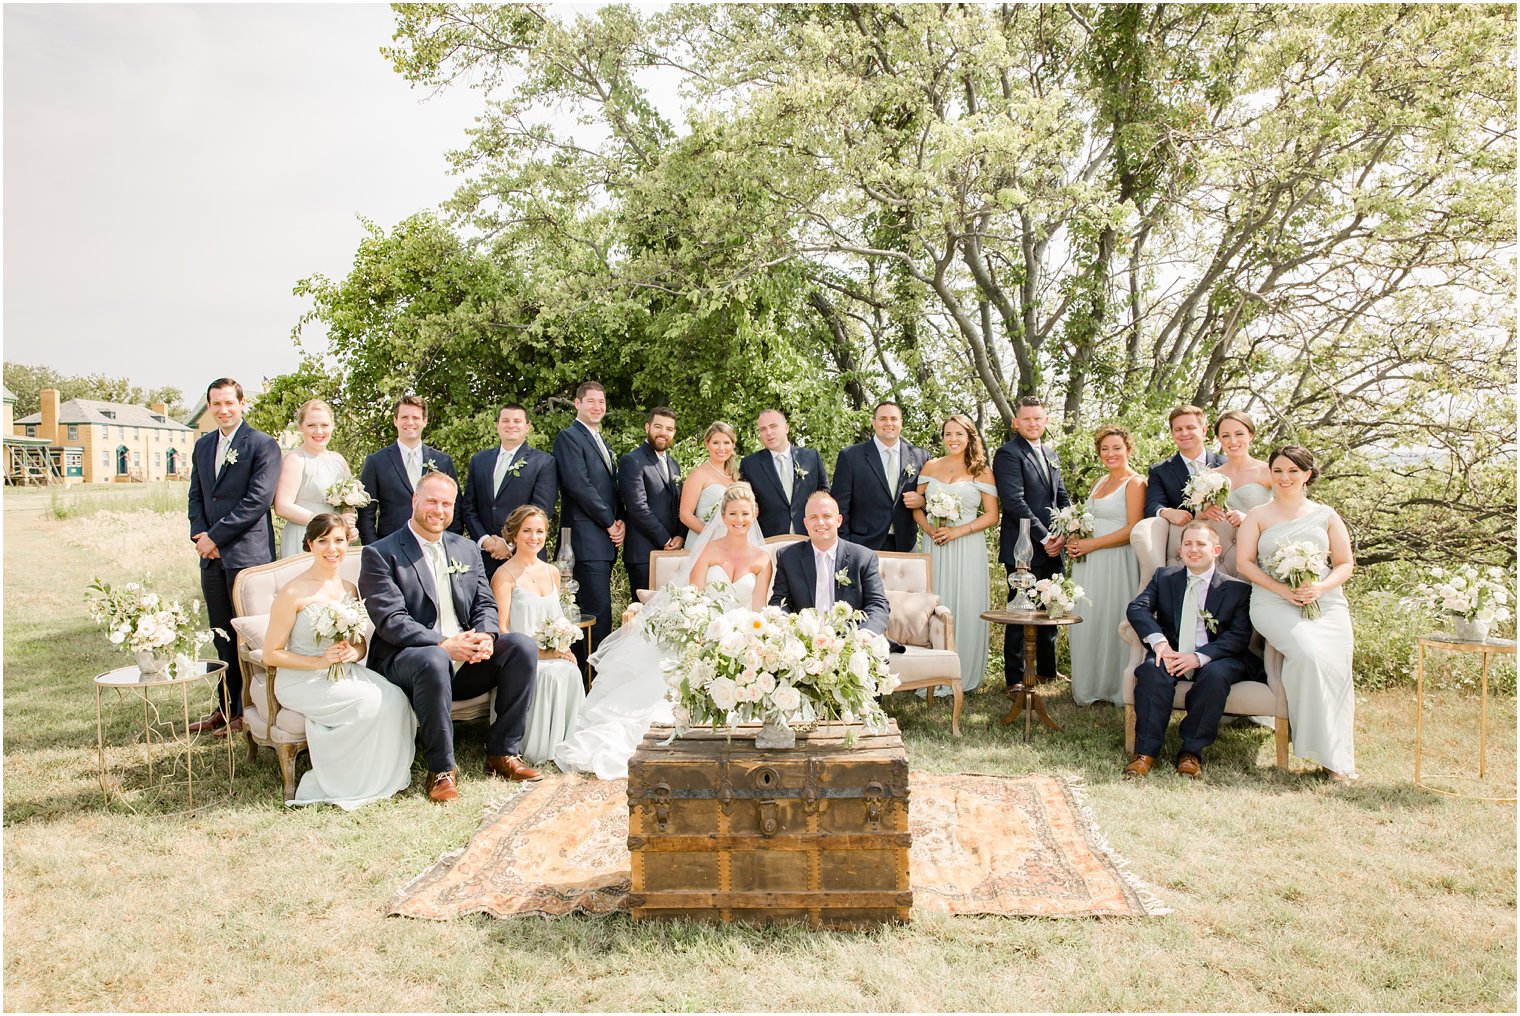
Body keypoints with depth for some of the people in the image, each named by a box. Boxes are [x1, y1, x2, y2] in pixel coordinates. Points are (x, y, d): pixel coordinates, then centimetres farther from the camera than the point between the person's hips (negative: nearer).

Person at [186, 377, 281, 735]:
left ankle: (246, 710, 9)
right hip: (212, 557, 6)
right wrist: (199, 534, -1)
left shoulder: (263, 445, -6)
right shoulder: (203, 446, 16)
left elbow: (258, 500, -13)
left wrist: (215, 536, -13)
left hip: (248, 553, -6)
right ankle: (225, 707, 19)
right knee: (222, 635, 11)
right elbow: (196, 496, 17)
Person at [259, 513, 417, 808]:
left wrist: (353, 653, -7)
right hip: (302, 681, -5)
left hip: (345, 673, 6)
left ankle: (383, 778, -8)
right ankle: (343, 783, -8)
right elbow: (271, 654, -8)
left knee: (395, 698, -23)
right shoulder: (293, 593, -10)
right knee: (372, 702, -27)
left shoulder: (350, 590, 10)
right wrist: (320, 661, -18)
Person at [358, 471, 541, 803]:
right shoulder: (380, 554, -2)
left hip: (466, 661, 5)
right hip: (405, 659, -5)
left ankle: (503, 753, -9)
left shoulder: (467, 550, 17)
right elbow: (390, 621, -13)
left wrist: (485, 636, -14)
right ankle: (441, 770, -23)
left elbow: (485, 605, 11)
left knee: (523, 646, -18)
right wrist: (444, 644, -25)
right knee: (433, 659, -39)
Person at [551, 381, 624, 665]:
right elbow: (578, 485, -15)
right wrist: (610, 522, -9)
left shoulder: (602, 442, 23)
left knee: (594, 611, 8)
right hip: (586, 540, -8)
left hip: (605, 540, 9)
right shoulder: (568, 437, -4)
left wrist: (620, 521, 4)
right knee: (598, 612, -11)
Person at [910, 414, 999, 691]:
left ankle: (965, 676, 12)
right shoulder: (930, 467, 9)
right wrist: (930, 529, -9)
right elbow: (917, 507, 10)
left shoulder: (982, 471, 2)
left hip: (968, 547, -2)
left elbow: (991, 516, -1)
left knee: (966, 608, -1)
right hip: (934, 546, 2)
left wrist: (957, 531, -12)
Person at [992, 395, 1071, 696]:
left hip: (1052, 548, 8)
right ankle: (1015, 679, 6)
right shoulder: (1008, 454, -8)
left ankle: (1047, 669, 30)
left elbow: (1062, 497, 17)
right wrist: (1044, 537, -15)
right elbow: (1015, 502, -16)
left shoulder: (1050, 455, 18)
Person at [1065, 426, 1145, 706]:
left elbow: (1134, 529, -15)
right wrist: (1076, 540, 6)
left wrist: (1092, 544, -15)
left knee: (1112, 622, -3)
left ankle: (1115, 688, 10)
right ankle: (1089, 686, 19)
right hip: (1089, 564, 8)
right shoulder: (1100, 483, 17)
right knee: (1087, 623, 9)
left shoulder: (1135, 483, -7)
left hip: (1117, 563, -8)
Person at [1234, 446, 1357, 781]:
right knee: (1308, 653, -31)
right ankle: (1328, 750, -17)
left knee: (1334, 662, -26)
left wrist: (1321, 587, -7)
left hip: (1326, 602, 2)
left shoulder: (1326, 515, 18)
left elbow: (1345, 563, 14)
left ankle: (1337, 753, -10)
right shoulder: (1258, 515, 15)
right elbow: (1244, 562, 6)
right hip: (1274, 603, -2)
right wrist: (1282, 589, -8)